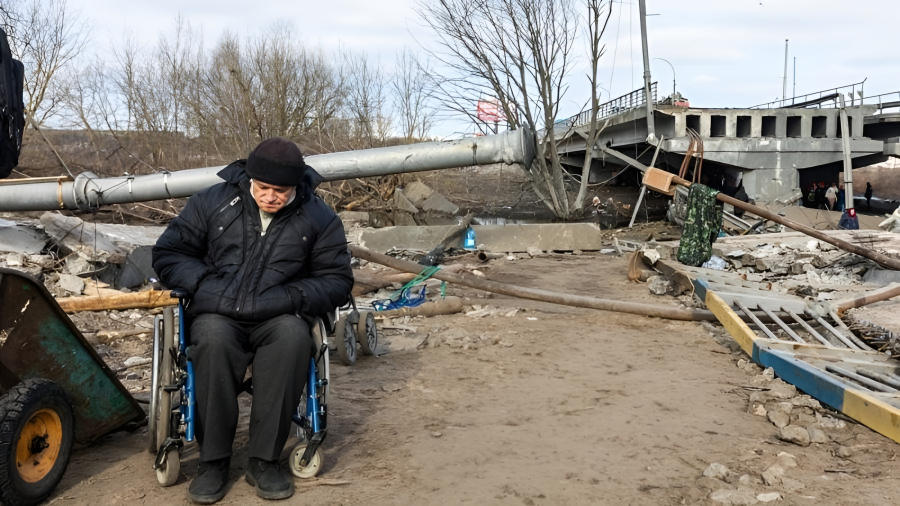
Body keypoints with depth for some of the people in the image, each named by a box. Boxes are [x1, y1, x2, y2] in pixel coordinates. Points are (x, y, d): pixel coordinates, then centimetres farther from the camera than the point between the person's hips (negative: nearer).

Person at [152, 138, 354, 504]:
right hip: (217, 314, 0)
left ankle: (264, 460, -26)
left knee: (293, 336, -35)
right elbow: (168, 254, 10)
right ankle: (213, 461, -21)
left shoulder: (319, 218, 5)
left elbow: (337, 280, 5)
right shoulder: (211, 202, 6)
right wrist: (206, 284, -8)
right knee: (213, 338, -35)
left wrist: (288, 297, -12)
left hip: (278, 318, 0)